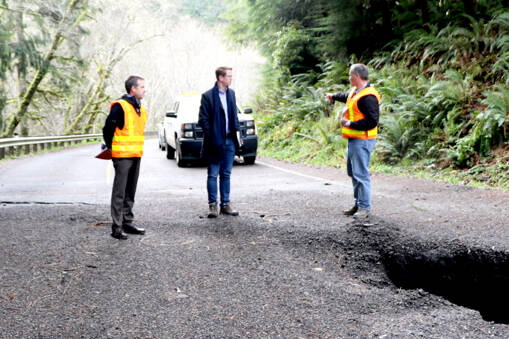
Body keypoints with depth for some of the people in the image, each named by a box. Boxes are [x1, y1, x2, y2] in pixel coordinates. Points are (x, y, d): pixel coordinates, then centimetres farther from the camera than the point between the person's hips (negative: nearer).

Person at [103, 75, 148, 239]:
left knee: (130, 192, 15)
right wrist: (110, 147, -3)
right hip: (122, 156, -8)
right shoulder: (120, 106, -12)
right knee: (119, 192, -5)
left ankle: (127, 222, 24)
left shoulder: (140, 109, 14)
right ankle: (117, 227, -1)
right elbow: (108, 128, -12)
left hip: (136, 155, 8)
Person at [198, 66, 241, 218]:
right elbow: (203, 120, -8)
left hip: (229, 141, 6)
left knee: (226, 174, 11)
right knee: (213, 175, 1)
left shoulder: (231, 93, 10)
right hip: (215, 142, -6)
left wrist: (236, 131, 9)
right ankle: (212, 205, 8)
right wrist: (212, 137, -12)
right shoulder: (208, 96, -9)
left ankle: (225, 204, 17)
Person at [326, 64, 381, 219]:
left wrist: (351, 124, -24)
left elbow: (372, 121, -24)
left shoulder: (368, 97, -19)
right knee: (353, 173, 16)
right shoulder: (356, 92, 13)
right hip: (353, 140, 11)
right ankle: (358, 204, 25)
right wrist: (334, 96, 55)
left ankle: (365, 207, -1)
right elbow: (346, 96, 39)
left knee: (361, 174, -8)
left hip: (362, 141, -11)